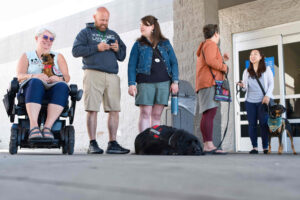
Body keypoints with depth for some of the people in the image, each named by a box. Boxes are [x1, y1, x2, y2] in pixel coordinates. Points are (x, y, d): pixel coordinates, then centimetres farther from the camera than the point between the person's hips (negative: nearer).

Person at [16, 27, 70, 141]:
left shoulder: (58, 57, 27)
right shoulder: (27, 56, 24)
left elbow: (67, 77, 12)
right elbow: (20, 76, 6)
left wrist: (58, 78, -13)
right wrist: (34, 76, -16)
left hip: (53, 89, 1)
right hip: (30, 88, -1)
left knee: (62, 86, -35)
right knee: (36, 82, -38)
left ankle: (47, 127, -44)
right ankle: (34, 127, -51)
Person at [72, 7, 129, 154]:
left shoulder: (113, 34, 26)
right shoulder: (86, 32, 14)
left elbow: (122, 56, 25)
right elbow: (76, 51, 0)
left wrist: (117, 49, 2)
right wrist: (96, 48, -8)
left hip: (112, 75, 4)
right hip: (93, 74, -4)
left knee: (114, 110, -3)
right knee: (92, 110, -8)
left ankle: (113, 144, 1)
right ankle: (92, 144, -4)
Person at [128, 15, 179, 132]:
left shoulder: (165, 43, 15)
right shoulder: (138, 45, 11)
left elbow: (174, 62, 11)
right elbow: (132, 65, 4)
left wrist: (175, 81, 1)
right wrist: (131, 84, -7)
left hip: (164, 83, 2)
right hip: (145, 82, -2)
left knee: (157, 115, 4)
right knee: (145, 114, -6)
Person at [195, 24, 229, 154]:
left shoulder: (204, 46, 33)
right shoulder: (211, 44, 1)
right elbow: (210, 61, -17)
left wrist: (222, 60, 27)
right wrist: (224, 67, -5)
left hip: (204, 85, 11)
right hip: (210, 82, -11)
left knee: (208, 114, 3)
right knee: (210, 113, -19)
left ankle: (206, 145, 0)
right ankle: (209, 145, -26)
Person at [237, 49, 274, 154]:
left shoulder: (267, 69, 11)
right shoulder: (246, 71, 16)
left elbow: (271, 84, 5)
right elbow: (246, 88, 14)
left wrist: (268, 95, -9)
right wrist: (243, 86, -9)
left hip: (263, 100, -2)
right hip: (250, 101, 2)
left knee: (264, 123, -7)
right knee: (252, 124, -3)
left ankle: (265, 147, -2)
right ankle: (254, 147, -1)